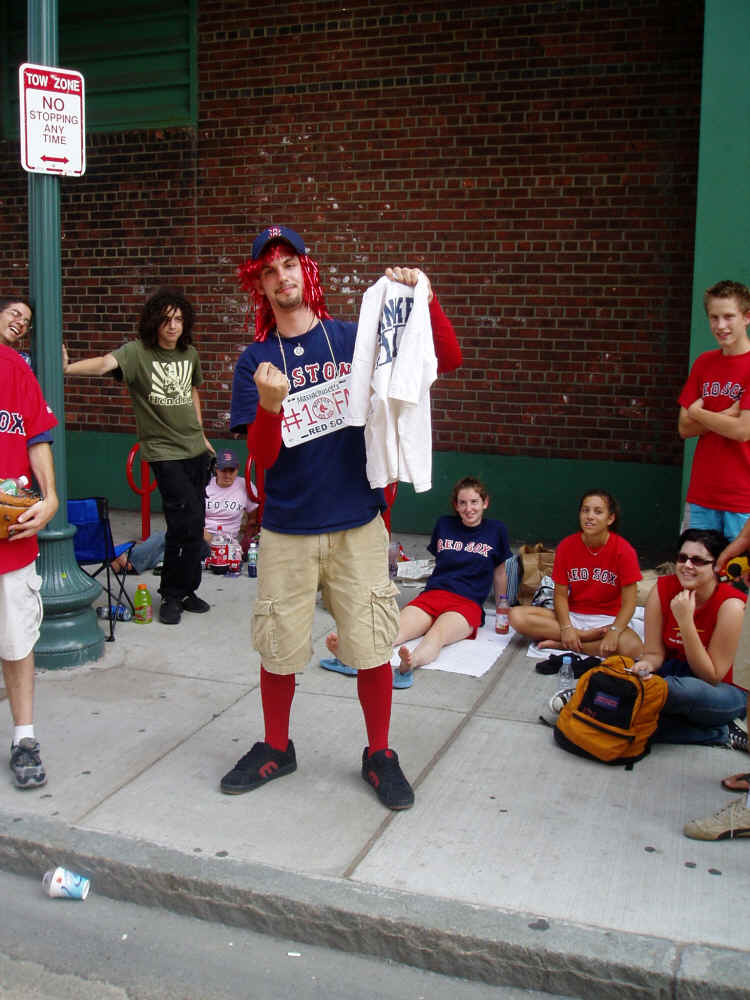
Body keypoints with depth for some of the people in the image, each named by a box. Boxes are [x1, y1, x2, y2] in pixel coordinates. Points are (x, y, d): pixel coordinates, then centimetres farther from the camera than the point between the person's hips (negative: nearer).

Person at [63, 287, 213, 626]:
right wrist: (69, 368, -50)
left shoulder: (190, 354, 6)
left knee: (191, 524, 9)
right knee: (188, 521, -13)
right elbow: (107, 362, -31)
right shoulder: (137, 353, -12)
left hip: (195, 449, 6)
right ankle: (173, 595, 5)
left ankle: (183, 591, 24)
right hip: (164, 451, -6)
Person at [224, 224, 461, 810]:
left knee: (373, 649, 4)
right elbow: (262, 457, -4)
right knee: (277, 650, 10)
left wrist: (425, 299, -16)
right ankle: (276, 749, 33)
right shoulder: (255, 362, 3)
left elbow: (449, 360, -2)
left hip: (357, 525, -1)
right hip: (286, 532, 1)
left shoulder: (357, 338, 2)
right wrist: (270, 404, -23)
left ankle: (380, 755, 25)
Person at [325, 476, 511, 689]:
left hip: (468, 603, -3)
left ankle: (409, 664, -69)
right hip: (432, 594, 3)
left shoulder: (496, 530, 11)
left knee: (439, 632, -38)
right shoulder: (444, 525, 17)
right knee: (397, 628, -28)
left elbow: (500, 573, 20)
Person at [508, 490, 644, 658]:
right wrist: (566, 628, -19)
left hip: (607, 619, -2)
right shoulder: (566, 546, -3)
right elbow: (561, 594, -2)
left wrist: (614, 632, -29)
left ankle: (560, 644, -20)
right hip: (572, 616, 2)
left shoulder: (624, 550, -10)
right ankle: (588, 636, -18)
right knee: (517, 616, -22)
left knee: (634, 648, -37)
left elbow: (628, 603, -13)